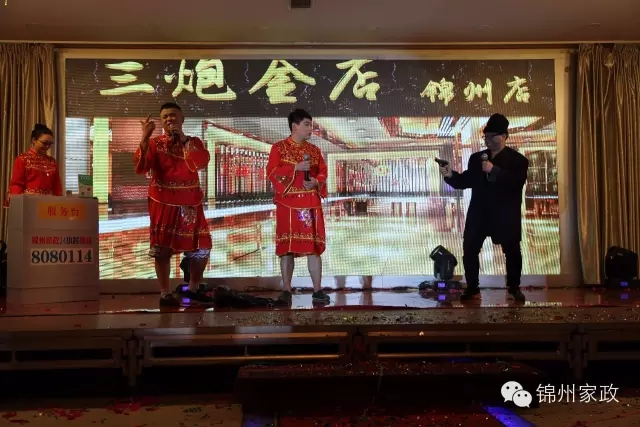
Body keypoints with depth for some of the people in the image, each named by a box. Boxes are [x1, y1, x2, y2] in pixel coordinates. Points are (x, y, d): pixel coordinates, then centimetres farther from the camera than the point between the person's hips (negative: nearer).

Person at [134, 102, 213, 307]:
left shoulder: (194, 142, 10)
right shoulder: (154, 144, 3)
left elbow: (201, 163, -12)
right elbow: (140, 168, -13)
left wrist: (184, 139, -13)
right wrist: (145, 137, -22)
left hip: (190, 204, 3)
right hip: (163, 203, -3)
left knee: (201, 247, 6)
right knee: (163, 248, -2)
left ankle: (193, 289, 22)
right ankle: (165, 293, 8)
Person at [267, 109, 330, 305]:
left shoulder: (314, 150, 13)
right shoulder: (279, 147, 1)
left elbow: (323, 172, 12)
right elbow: (272, 172, -9)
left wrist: (316, 182, -9)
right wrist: (296, 168, -17)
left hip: (311, 204, 3)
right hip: (288, 204, -3)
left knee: (314, 247, 0)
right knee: (287, 247, 1)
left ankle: (317, 290, 5)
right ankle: (286, 290, 10)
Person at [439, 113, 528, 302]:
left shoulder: (518, 160, -3)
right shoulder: (476, 158, 9)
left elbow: (517, 182, -20)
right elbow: (465, 181, 5)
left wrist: (494, 170, -24)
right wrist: (451, 175, -14)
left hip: (506, 215, -3)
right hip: (478, 214, 3)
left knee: (512, 252, 9)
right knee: (469, 250, -1)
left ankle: (514, 288, 26)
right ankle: (472, 288, 10)